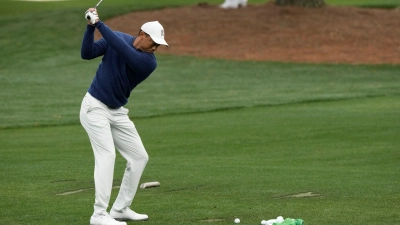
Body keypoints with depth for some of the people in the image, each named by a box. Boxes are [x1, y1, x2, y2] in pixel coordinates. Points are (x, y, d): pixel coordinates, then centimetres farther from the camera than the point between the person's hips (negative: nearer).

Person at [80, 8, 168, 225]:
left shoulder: (149, 62, -11)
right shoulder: (117, 37, -8)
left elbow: (123, 50, -28)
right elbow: (87, 53, -15)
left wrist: (99, 24, -31)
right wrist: (90, 27, -28)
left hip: (117, 112, 5)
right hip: (94, 107, -5)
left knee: (139, 157, 4)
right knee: (107, 154, -19)